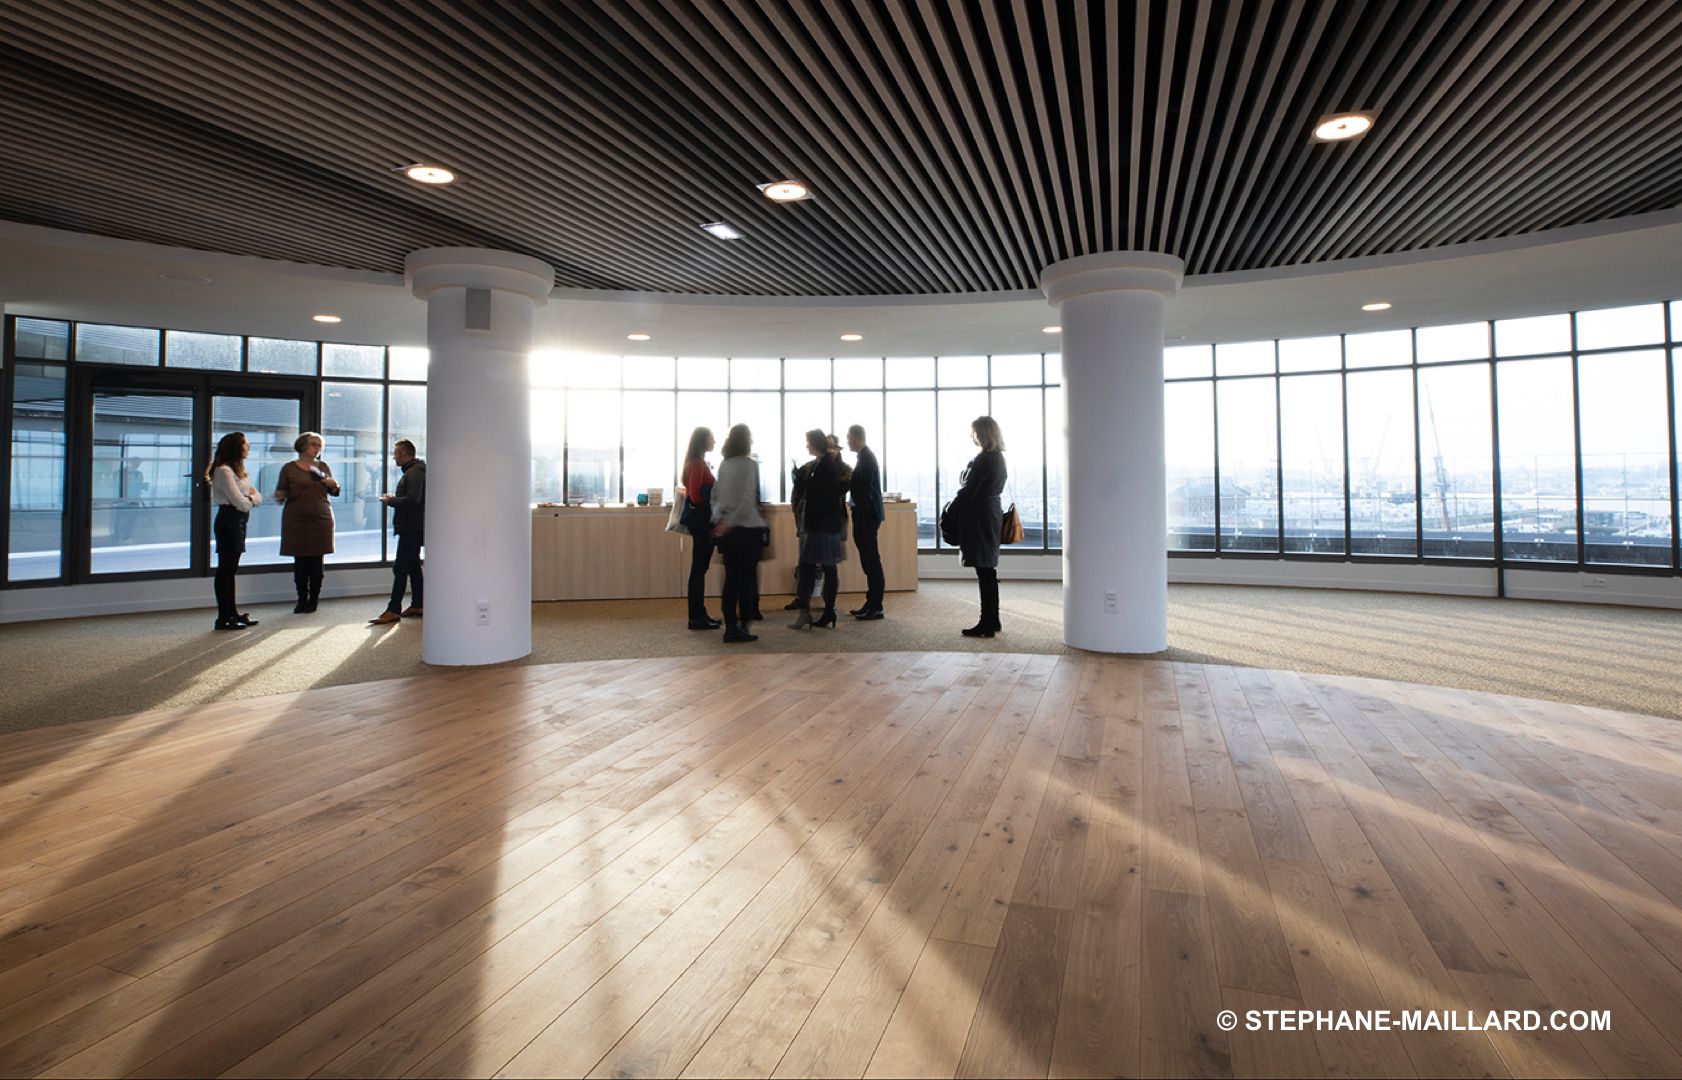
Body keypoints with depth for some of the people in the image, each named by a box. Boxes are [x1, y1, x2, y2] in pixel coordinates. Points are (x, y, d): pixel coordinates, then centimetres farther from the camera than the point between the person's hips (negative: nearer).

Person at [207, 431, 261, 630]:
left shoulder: (238, 470, 18)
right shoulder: (223, 471, -13)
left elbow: (258, 499, 13)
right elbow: (241, 503, -19)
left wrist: (251, 497, -9)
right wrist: (250, 498, 2)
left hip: (238, 523, 10)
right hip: (228, 522, -10)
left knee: (230, 569, 14)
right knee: (225, 569, -5)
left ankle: (233, 613, 22)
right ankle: (224, 618, 1)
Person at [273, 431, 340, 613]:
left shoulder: (323, 467, 11)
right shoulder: (289, 468, 3)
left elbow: (334, 492, 20)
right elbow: (280, 494, 4)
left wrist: (333, 485, -2)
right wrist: (280, 497, -19)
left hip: (321, 519, 2)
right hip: (296, 521, -2)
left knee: (316, 562, 2)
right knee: (300, 563, 0)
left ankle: (313, 600, 11)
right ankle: (302, 600, 11)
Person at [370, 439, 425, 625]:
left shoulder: (415, 472, -16)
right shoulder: (413, 470, 18)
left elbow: (413, 499, -26)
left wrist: (391, 501, -13)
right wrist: (394, 498, 10)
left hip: (411, 528, -11)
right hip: (413, 527, 11)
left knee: (400, 568, -9)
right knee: (413, 566, 14)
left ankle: (393, 610, -7)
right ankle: (417, 605, 20)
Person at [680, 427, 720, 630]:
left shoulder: (697, 462, 16)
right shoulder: (697, 463, -13)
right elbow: (696, 494, -19)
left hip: (701, 518, 10)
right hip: (700, 518, -10)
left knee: (700, 568, 11)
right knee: (698, 568, -6)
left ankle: (699, 614, 17)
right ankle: (696, 617, -1)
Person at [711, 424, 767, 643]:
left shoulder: (724, 464, 8)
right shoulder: (750, 464, -10)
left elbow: (715, 495, 8)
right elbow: (747, 500, -19)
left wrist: (718, 519, 2)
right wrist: (729, 523, -15)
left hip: (727, 529, 6)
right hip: (748, 528, -5)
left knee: (731, 578, 9)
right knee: (747, 579, 3)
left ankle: (730, 627, 11)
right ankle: (742, 626, 5)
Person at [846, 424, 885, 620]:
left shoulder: (866, 457, -14)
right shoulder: (865, 456, 14)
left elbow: (863, 487, -20)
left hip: (866, 515, -10)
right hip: (865, 514, 10)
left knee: (871, 560, -5)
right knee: (869, 560, 13)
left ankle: (876, 606, 0)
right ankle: (872, 602, 19)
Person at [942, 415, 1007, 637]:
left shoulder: (984, 460, -17)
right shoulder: (997, 457, 12)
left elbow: (968, 491, -17)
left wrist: (949, 512, -6)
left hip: (979, 518, -10)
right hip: (991, 514, 10)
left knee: (984, 572, -6)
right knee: (988, 571, 14)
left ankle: (987, 624, -1)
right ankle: (992, 621, 22)